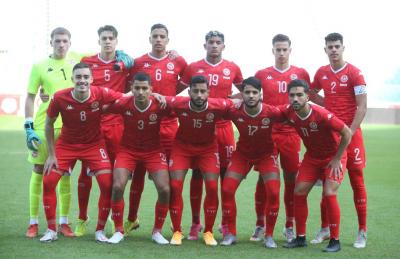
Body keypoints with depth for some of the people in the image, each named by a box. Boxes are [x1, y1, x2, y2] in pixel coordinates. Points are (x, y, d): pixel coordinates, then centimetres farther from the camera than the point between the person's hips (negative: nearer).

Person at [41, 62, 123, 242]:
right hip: (66, 144, 0)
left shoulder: (102, 94, -22)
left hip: (94, 145, 0)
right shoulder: (59, 98, -21)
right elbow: (49, 124, -6)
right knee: (48, 181, -8)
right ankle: (51, 230, 8)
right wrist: (51, 154, -5)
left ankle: (100, 230, 7)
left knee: (107, 184, -12)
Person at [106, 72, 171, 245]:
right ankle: (118, 231, 3)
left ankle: (157, 231, 9)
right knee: (117, 186, -16)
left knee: (164, 189, -12)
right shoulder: (123, 104, -19)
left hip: (153, 151, 0)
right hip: (128, 150, 0)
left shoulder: (160, 106, -20)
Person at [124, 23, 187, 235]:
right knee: (138, 172, 5)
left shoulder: (178, 62, 4)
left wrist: (171, 95, 5)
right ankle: (132, 219, 17)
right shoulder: (138, 63, 4)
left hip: (169, 126, 0)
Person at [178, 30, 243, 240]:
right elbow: (175, 90, 8)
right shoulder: (193, 68, 3)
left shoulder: (232, 68, 6)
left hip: (224, 127, 1)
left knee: (227, 174, 3)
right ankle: (195, 223, 9)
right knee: (197, 173, 2)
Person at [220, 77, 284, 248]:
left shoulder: (271, 112, -29)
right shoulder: (234, 111, -25)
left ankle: (269, 235, 3)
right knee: (227, 189, -9)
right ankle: (230, 233, 8)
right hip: (242, 153, 1)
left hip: (266, 154, -1)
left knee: (273, 193, -15)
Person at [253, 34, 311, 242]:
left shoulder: (301, 74, 8)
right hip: (267, 132, 0)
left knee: (291, 180, 3)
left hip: (291, 133, 0)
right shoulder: (262, 74, 7)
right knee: (263, 179, 0)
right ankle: (260, 225, 10)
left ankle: (289, 227, 13)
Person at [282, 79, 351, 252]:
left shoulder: (321, 115, -32)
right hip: (312, 156, 6)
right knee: (299, 192, -2)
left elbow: (347, 133, -24)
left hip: (333, 157, -6)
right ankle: (300, 238, 11)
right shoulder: (289, 113, -16)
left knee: (329, 194, -18)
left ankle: (335, 241, -7)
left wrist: (337, 159, -18)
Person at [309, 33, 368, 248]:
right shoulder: (321, 73, 8)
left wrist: (349, 132, -16)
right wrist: (328, 104, 9)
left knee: (357, 181, -2)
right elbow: (311, 93, 26)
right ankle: (325, 229, 14)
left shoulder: (354, 73, -6)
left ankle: (362, 232, 4)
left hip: (350, 134, -4)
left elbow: (362, 107, -10)